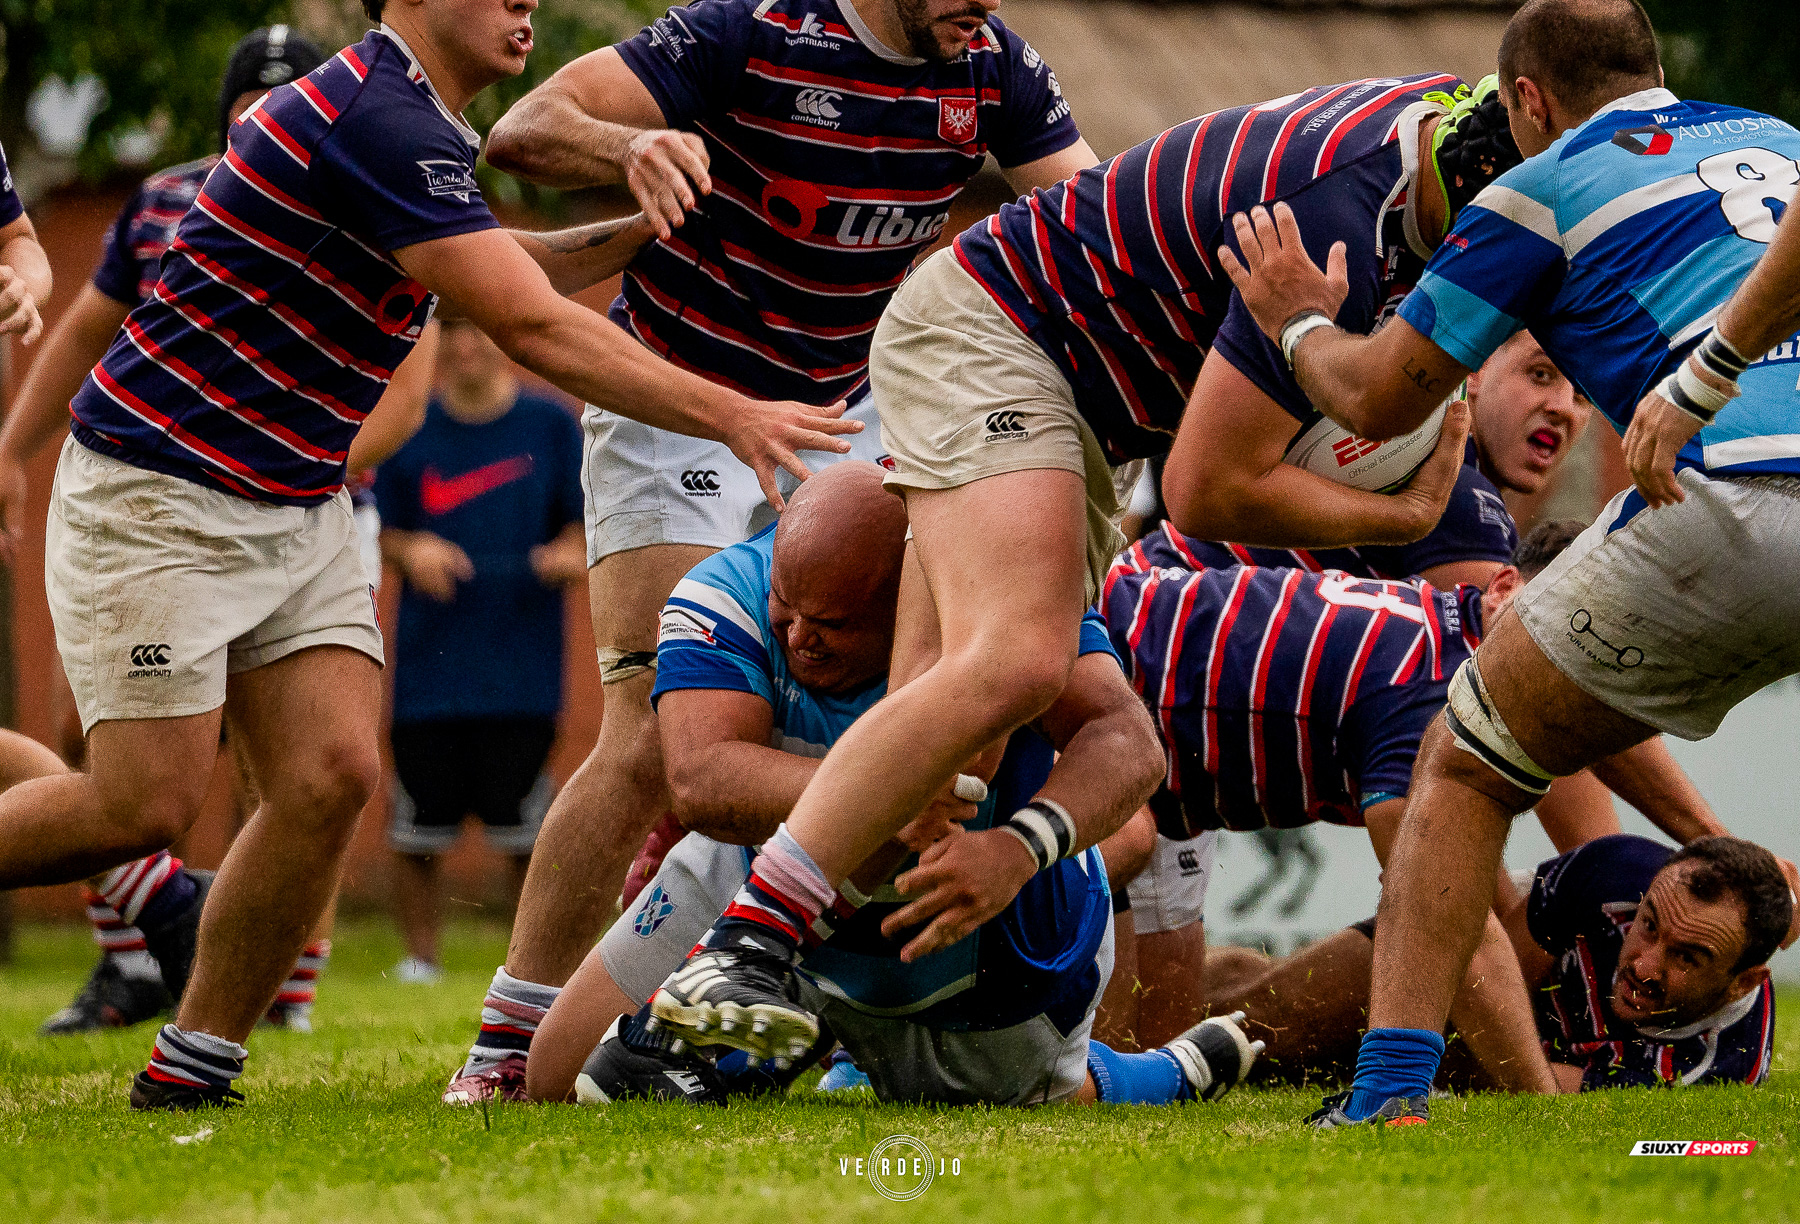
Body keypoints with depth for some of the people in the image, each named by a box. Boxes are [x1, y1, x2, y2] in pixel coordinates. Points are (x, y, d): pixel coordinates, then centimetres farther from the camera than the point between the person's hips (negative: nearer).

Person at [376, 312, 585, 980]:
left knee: (526, 833, -2)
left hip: (522, 668, -1)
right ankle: (419, 957, 13)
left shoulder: (551, 425, 5)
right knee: (417, 834, 1)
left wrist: (568, 554, -14)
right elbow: (378, 530, 10)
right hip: (428, 667, 1)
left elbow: (582, 520, 8)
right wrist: (410, 550, -12)